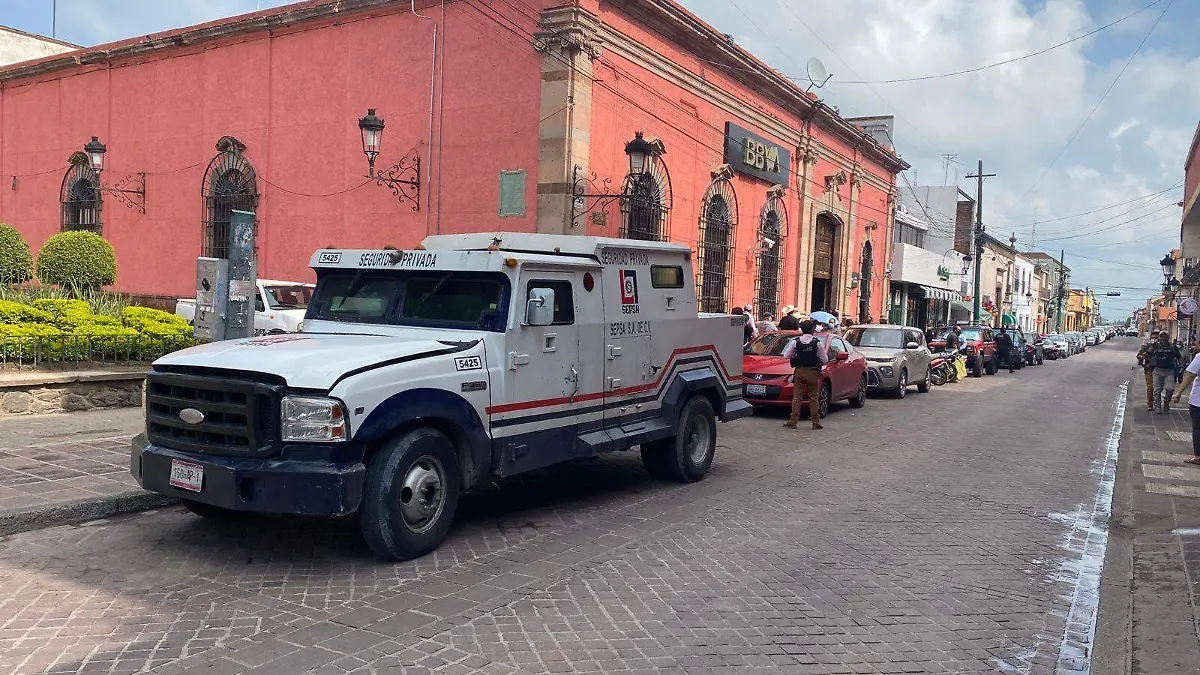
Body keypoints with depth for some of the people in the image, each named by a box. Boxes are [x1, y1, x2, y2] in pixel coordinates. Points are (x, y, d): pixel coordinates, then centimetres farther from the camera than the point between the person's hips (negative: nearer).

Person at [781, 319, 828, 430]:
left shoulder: (795, 342, -2)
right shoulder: (818, 342, -5)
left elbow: (786, 356, 3)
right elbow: (825, 360, -2)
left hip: (799, 372, 1)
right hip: (813, 372, -1)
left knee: (797, 397, 4)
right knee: (814, 398, 6)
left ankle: (793, 421, 1)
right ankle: (816, 422, 7)